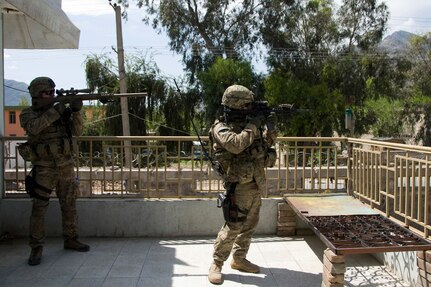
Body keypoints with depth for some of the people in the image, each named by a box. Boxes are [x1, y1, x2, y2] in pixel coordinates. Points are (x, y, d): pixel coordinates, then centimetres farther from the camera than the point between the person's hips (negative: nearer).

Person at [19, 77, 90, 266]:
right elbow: (34, 127, -25)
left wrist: (76, 111, -14)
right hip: (44, 168, -4)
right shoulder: (28, 114, -3)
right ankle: (36, 248, 7)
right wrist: (55, 111, -28)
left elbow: (77, 131, 1)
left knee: (69, 206, 10)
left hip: (66, 166, 4)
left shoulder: (61, 111, 8)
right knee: (39, 208, -3)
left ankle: (70, 240, 24)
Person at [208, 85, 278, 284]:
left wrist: (270, 127, -4)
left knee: (250, 225, 14)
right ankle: (216, 264, 6)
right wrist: (253, 125, -21)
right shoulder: (221, 128, -12)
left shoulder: (245, 123, 10)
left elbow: (264, 144, 13)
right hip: (240, 185, -8)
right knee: (234, 226, -8)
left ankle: (239, 259, 28)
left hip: (255, 184, 8)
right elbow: (236, 145, -31)